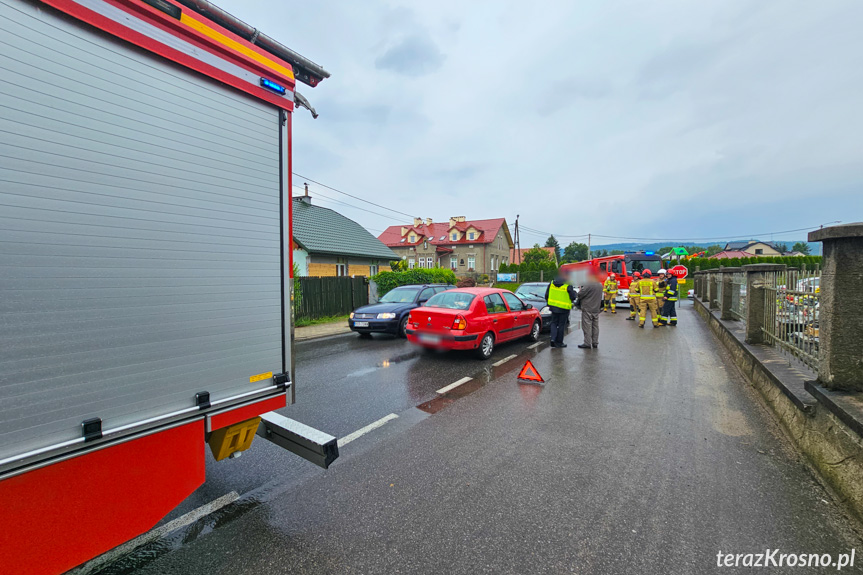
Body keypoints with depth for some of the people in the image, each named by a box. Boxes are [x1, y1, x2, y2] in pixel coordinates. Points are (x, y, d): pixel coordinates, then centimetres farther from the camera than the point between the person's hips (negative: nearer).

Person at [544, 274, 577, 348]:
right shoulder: (568, 286, -15)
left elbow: (546, 295, 5)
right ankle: (559, 342, 14)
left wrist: (549, 303, 19)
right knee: (561, 325, 7)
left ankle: (553, 339, 0)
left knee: (554, 323, 16)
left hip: (553, 307, 4)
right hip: (564, 308, -4)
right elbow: (573, 297, -9)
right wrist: (575, 293, 13)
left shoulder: (552, 283, 0)